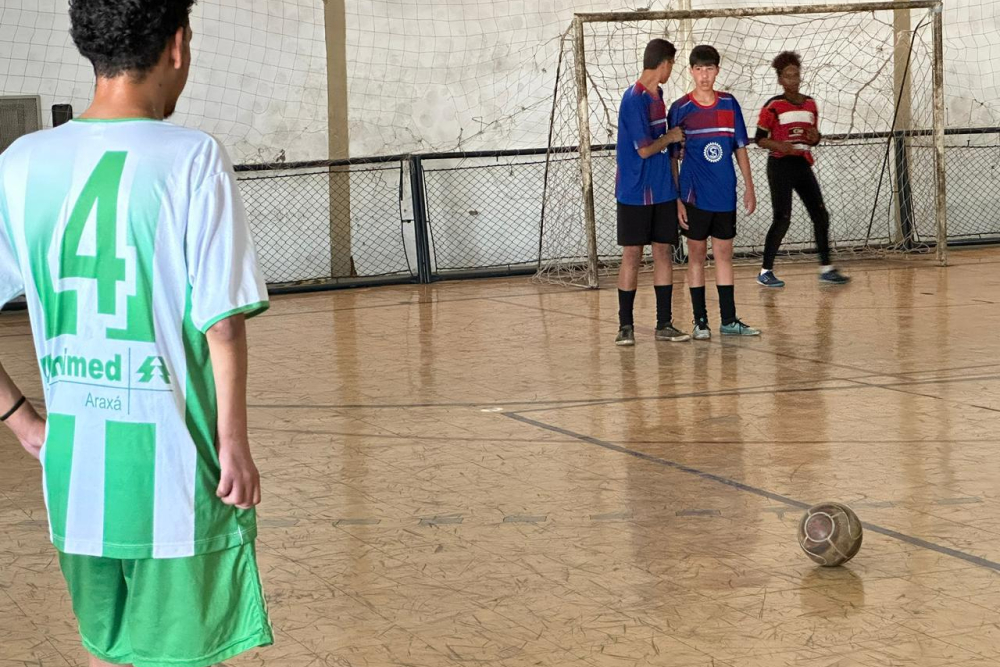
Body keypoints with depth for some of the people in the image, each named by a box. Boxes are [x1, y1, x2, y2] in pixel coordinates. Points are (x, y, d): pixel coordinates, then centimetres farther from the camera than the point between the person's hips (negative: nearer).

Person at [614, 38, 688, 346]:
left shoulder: (657, 95, 10)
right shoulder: (634, 99, -16)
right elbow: (644, 149, -17)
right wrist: (671, 137, -4)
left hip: (662, 191, 7)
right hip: (635, 193, -7)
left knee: (664, 253, 6)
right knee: (632, 256, -1)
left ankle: (664, 323, 11)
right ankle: (625, 326, 7)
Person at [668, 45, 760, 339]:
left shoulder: (729, 105, 4)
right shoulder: (680, 109, -4)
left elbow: (740, 148, 10)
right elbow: (672, 157, -2)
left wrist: (749, 188, 7)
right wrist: (676, 198, -6)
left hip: (725, 194, 3)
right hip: (695, 196, -3)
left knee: (724, 254, 8)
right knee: (697, 254, 4)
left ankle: (729, 320, 13)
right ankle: (700, 321, 10)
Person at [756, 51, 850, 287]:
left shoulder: (810, 104, 11)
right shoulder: (773, 106, -7)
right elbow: (760, 138, -5)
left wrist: (815, 137, -3)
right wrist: (778, 145, -22)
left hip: (803, 164, 6)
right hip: (780, 166, -6)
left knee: (820, 215, 2)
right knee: (782, 219, -8)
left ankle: (826, 269, 10)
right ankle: (765, 271, 2)